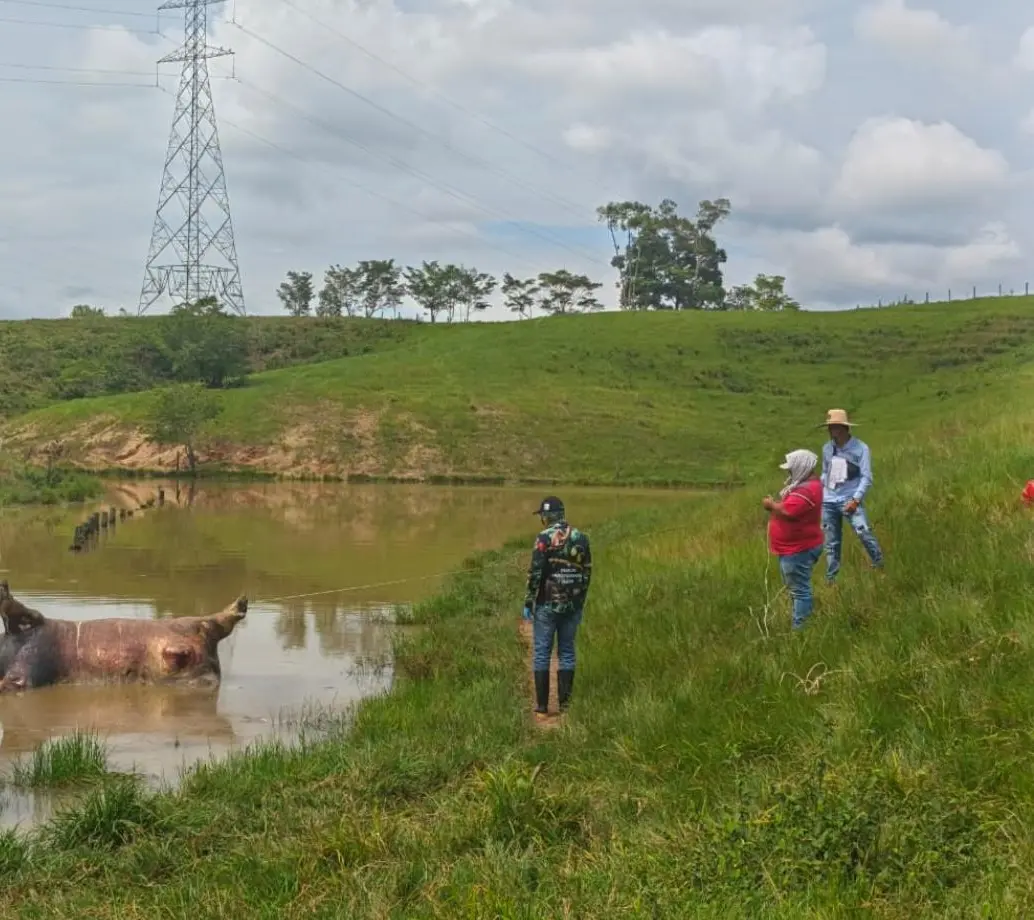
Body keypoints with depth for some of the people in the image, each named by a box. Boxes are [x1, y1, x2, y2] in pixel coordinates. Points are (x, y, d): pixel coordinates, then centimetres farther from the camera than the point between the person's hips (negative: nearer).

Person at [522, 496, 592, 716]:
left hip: (547, 605, -4)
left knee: (541, 654, 4)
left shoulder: (544, 539, -11)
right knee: (567, 653, 11)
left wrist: (528, 602, -5)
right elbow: (587, 573, 9)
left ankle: (542, 705, 4)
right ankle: (565, 703, 11)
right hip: (573, 606, 4)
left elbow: (535, 573, -13)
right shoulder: (581, 538, 5)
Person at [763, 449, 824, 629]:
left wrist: (771, 504, -13)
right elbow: (790, 508, 19)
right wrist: (775, 504, 0)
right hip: (794, 547, 11)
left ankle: (799, 628, -3)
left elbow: (787, 511, -31)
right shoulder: (804, 485, 12)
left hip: (799, 550, -11)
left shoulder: (807, 490, -24)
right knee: (796, 588, 20)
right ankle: (803, 621, 29)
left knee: (799, 590, -6)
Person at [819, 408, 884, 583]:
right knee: (831, 544, 8)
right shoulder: (827, 448, 6)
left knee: (864, 533, -19)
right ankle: (831, 580, 16)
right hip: (828, 501, 4)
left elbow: (866, 477, -9)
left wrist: (856, 499, -17)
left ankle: (880, 568, -3)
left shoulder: (860, 448, -8)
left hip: (849, 500, -4)